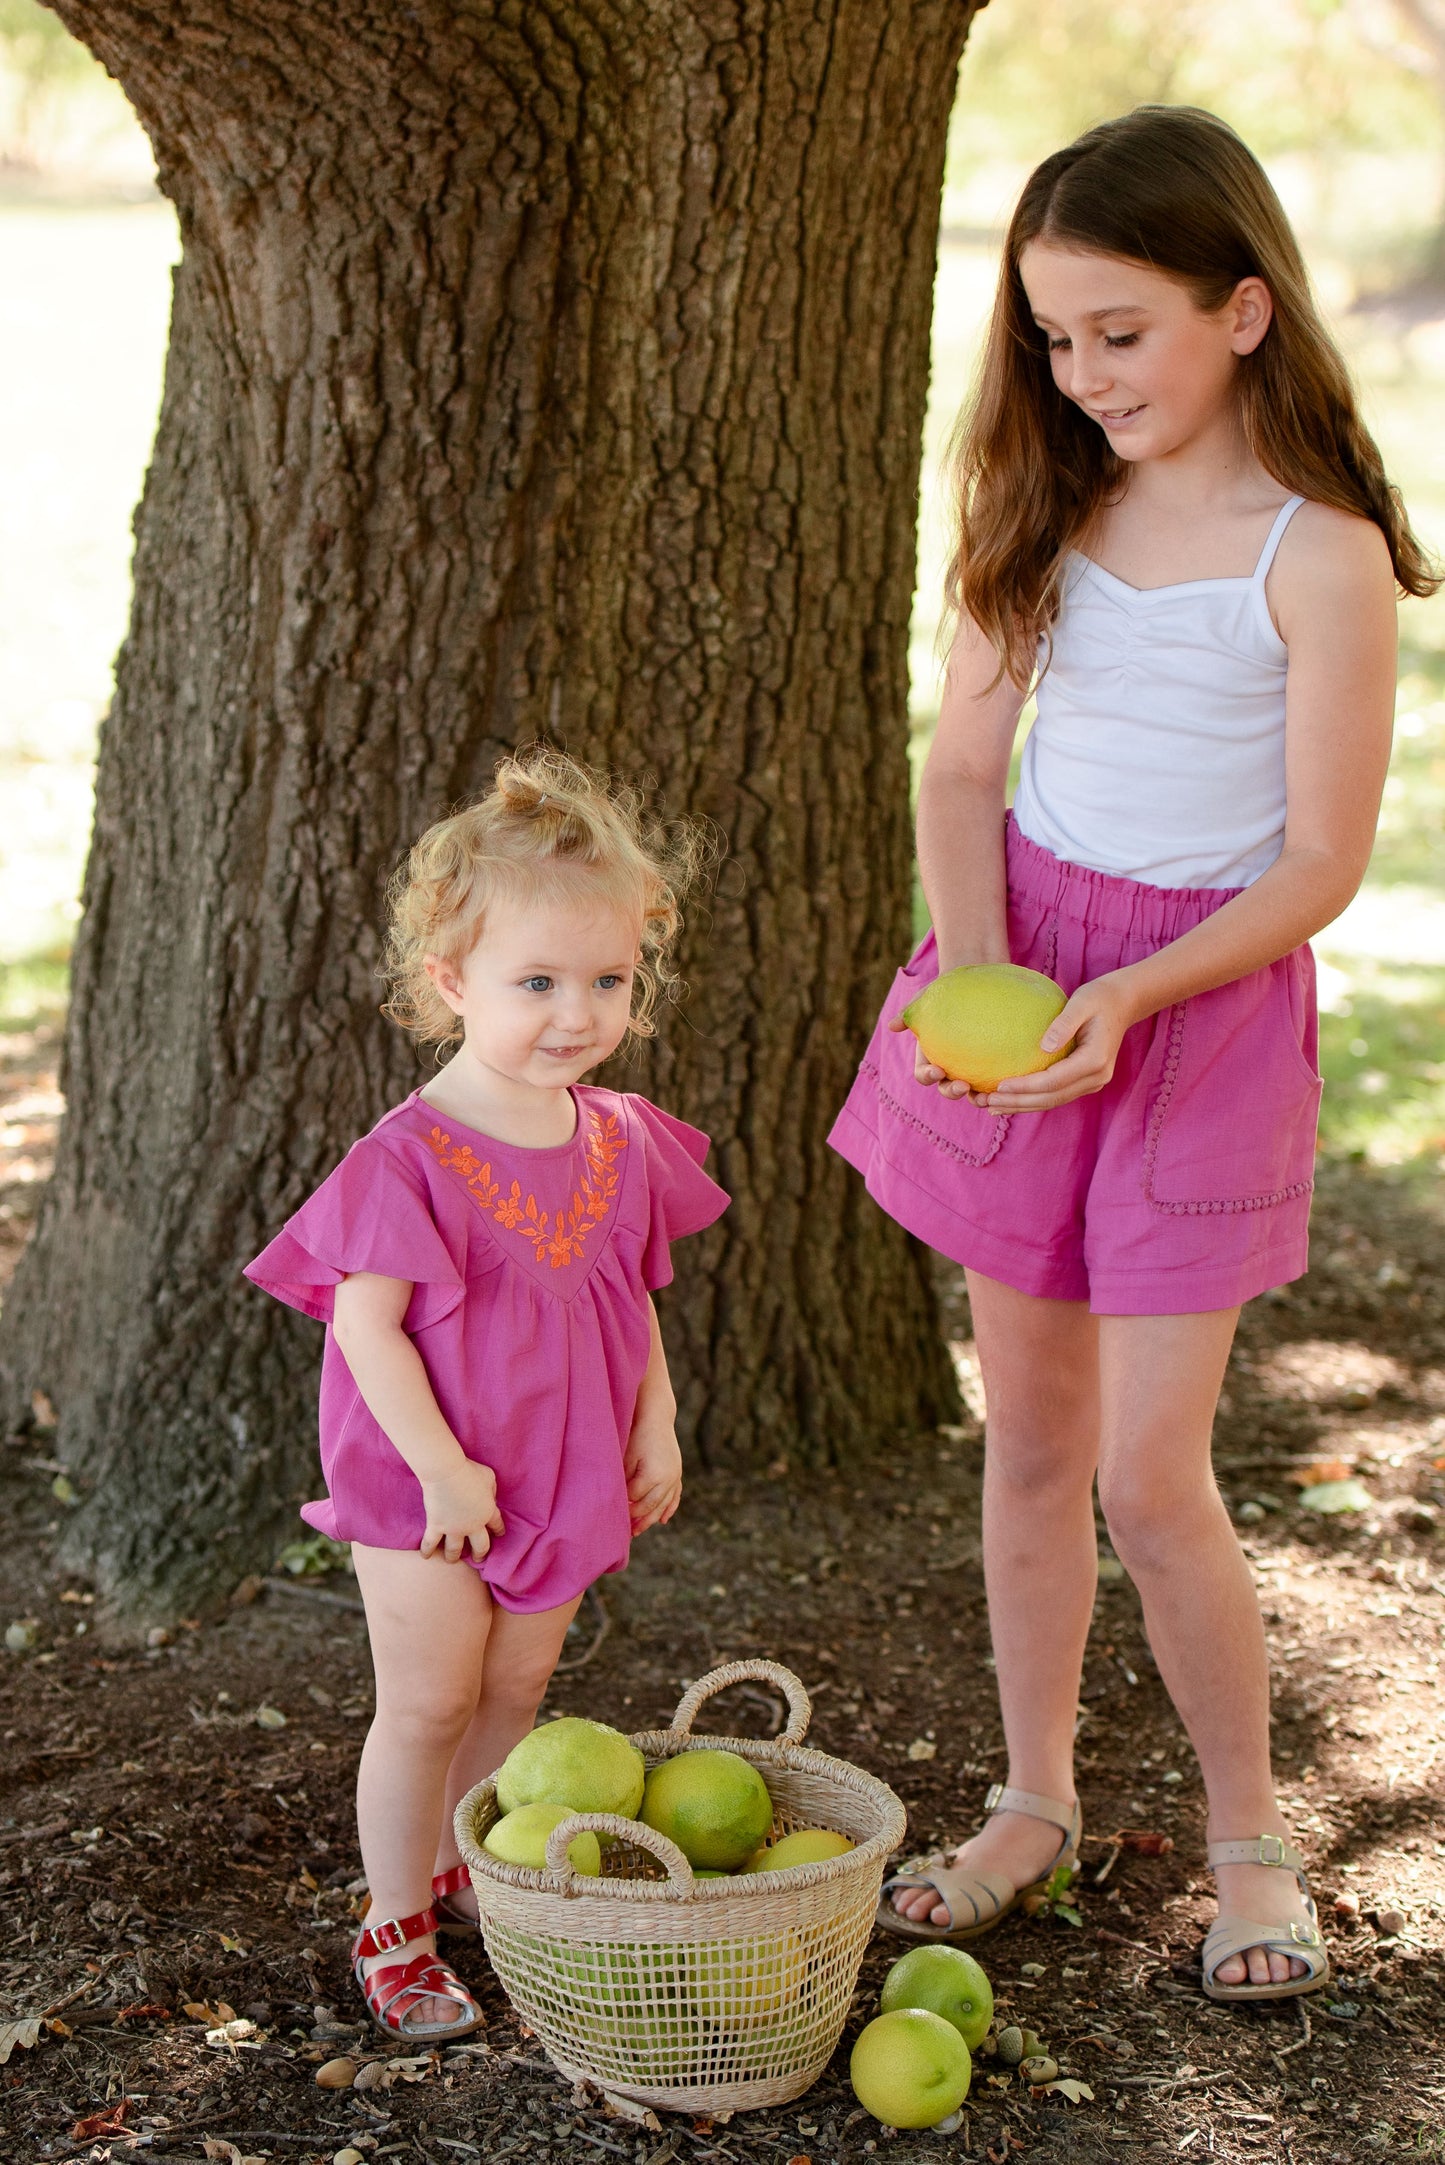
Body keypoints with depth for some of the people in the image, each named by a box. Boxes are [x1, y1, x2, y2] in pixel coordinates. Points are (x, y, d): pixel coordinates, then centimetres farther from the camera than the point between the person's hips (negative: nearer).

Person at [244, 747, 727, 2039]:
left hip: (563, 1479, 6)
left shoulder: (621, 1141, -2)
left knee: (517, 1690, 18)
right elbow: (367, 1320, -20)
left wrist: (656, 1426, 3)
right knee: (427, 1702, 3)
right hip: (426, 1487, -6)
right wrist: (441, 1468, -20)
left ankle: (469, 1868, 39)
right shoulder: (414, 1158, -22)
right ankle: (394, 1923, 19)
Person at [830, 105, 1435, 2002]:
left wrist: (1130, 997, -24)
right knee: (1031, 1436, 12)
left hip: (1207, 994, -5)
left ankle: (1251, 1839, 19)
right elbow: (964, 764, 4)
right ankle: (1036, 1801, 29)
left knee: (1151, 1475, -3)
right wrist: (973, 968, -13)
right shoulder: (1052, 503, 2)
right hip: (1020, 959, 5)